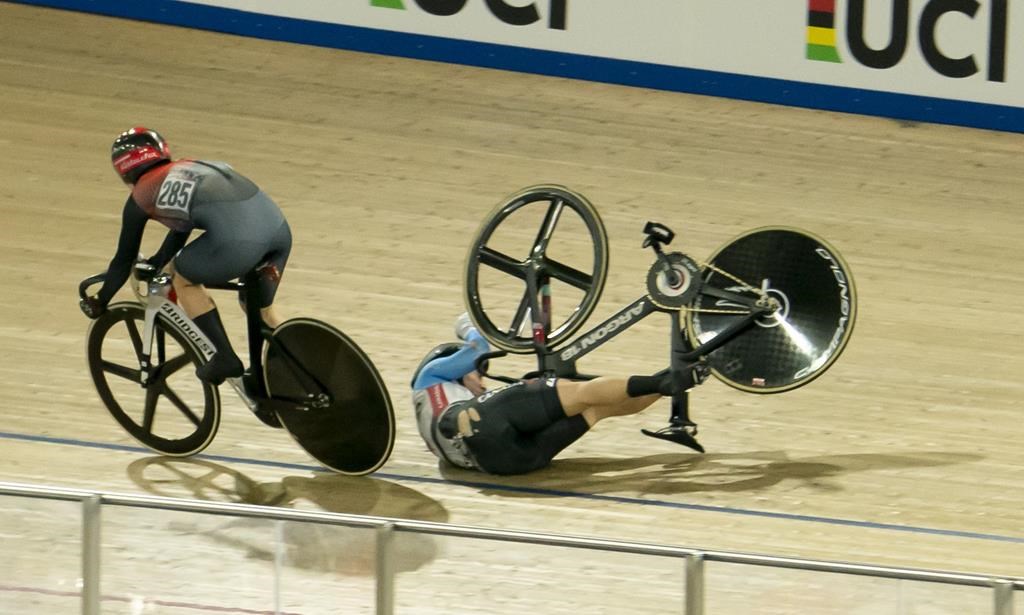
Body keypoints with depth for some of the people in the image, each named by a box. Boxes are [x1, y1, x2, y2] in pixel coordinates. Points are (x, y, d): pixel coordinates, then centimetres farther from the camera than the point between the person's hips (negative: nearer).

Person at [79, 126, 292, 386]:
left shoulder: (141, 195, 18)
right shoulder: (190, 170, 35)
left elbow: (124, 259, 26)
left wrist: (99, 302, 40)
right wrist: (155, 264, 62)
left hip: (238, 237, -7)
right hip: (279, 227, 7)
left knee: (183, 279, 22)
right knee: (262, 309, 29)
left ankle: (223, 359, 15)